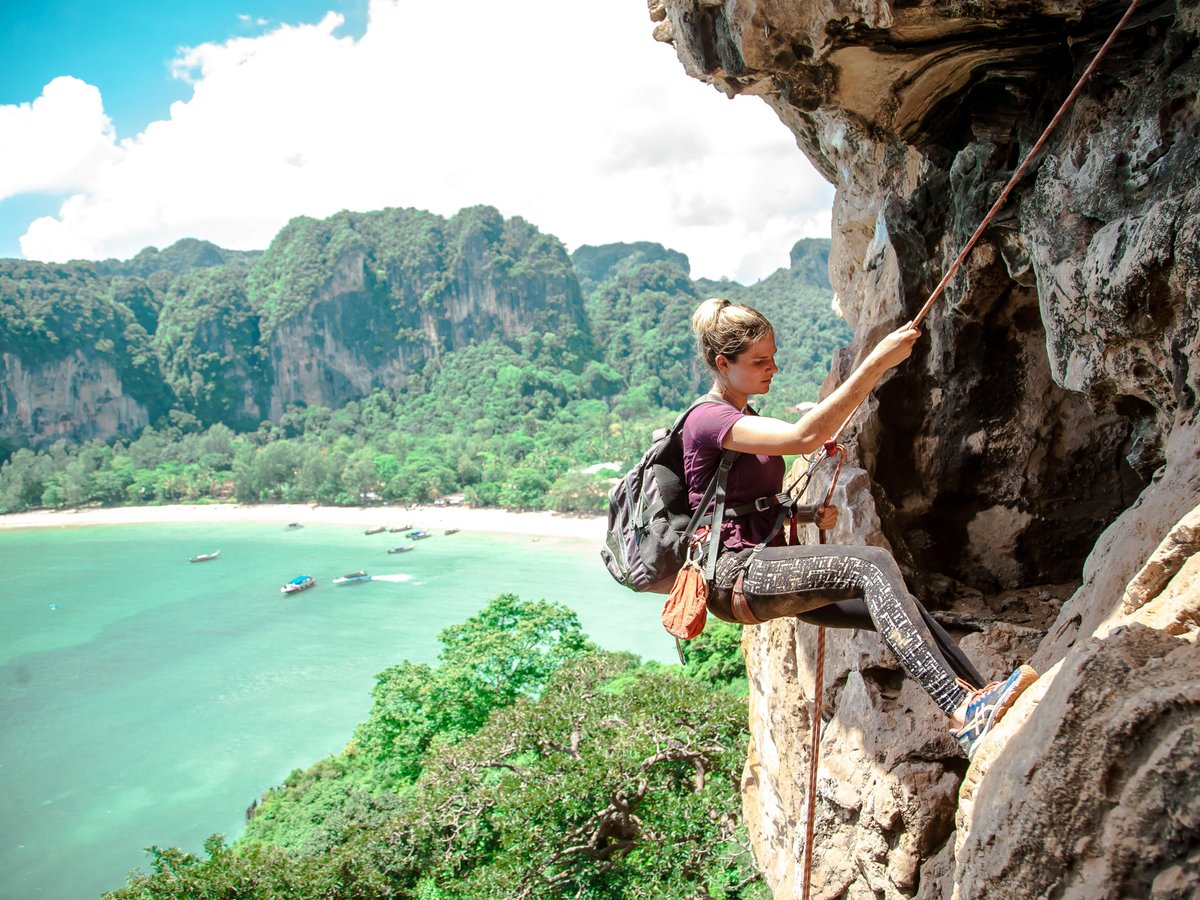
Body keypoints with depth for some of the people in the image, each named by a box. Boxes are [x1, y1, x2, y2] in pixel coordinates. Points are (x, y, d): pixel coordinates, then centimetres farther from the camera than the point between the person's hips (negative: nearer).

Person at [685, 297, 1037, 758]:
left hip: (766, 572, 9)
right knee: (873, 563, -28)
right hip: (733, 577, -9)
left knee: (896, 606, -8)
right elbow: (803, 437, -26)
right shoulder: (707, 420, -11)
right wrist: (877, 361, -27)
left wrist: (810, 514, 7)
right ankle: (961, 712, -37)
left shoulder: (745, 421, 21)